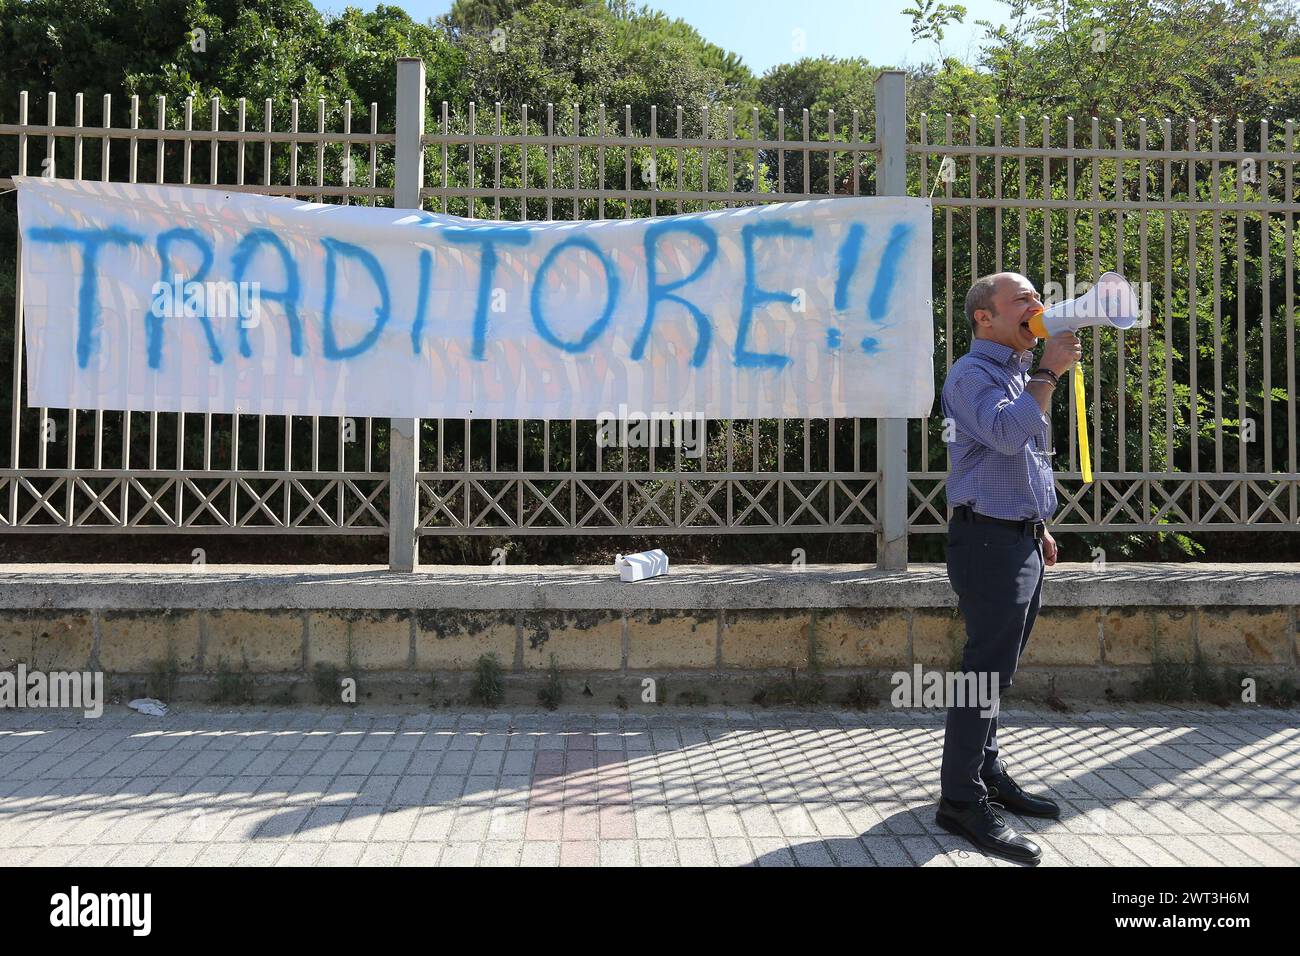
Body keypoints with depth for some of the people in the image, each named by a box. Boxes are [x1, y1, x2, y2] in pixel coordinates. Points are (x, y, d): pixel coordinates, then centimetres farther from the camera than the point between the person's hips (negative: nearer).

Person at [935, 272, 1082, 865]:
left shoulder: (1020, 374, 19)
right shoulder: (972, 373, -10)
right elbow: (1007, 434, -29)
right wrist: (1048, 373, -20)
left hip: (1021, 541, 9)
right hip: (990, 540, -9)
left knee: (995, 669, 14)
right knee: (986, 671, -10)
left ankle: (986, 774, 25)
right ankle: (961, 801, -3)